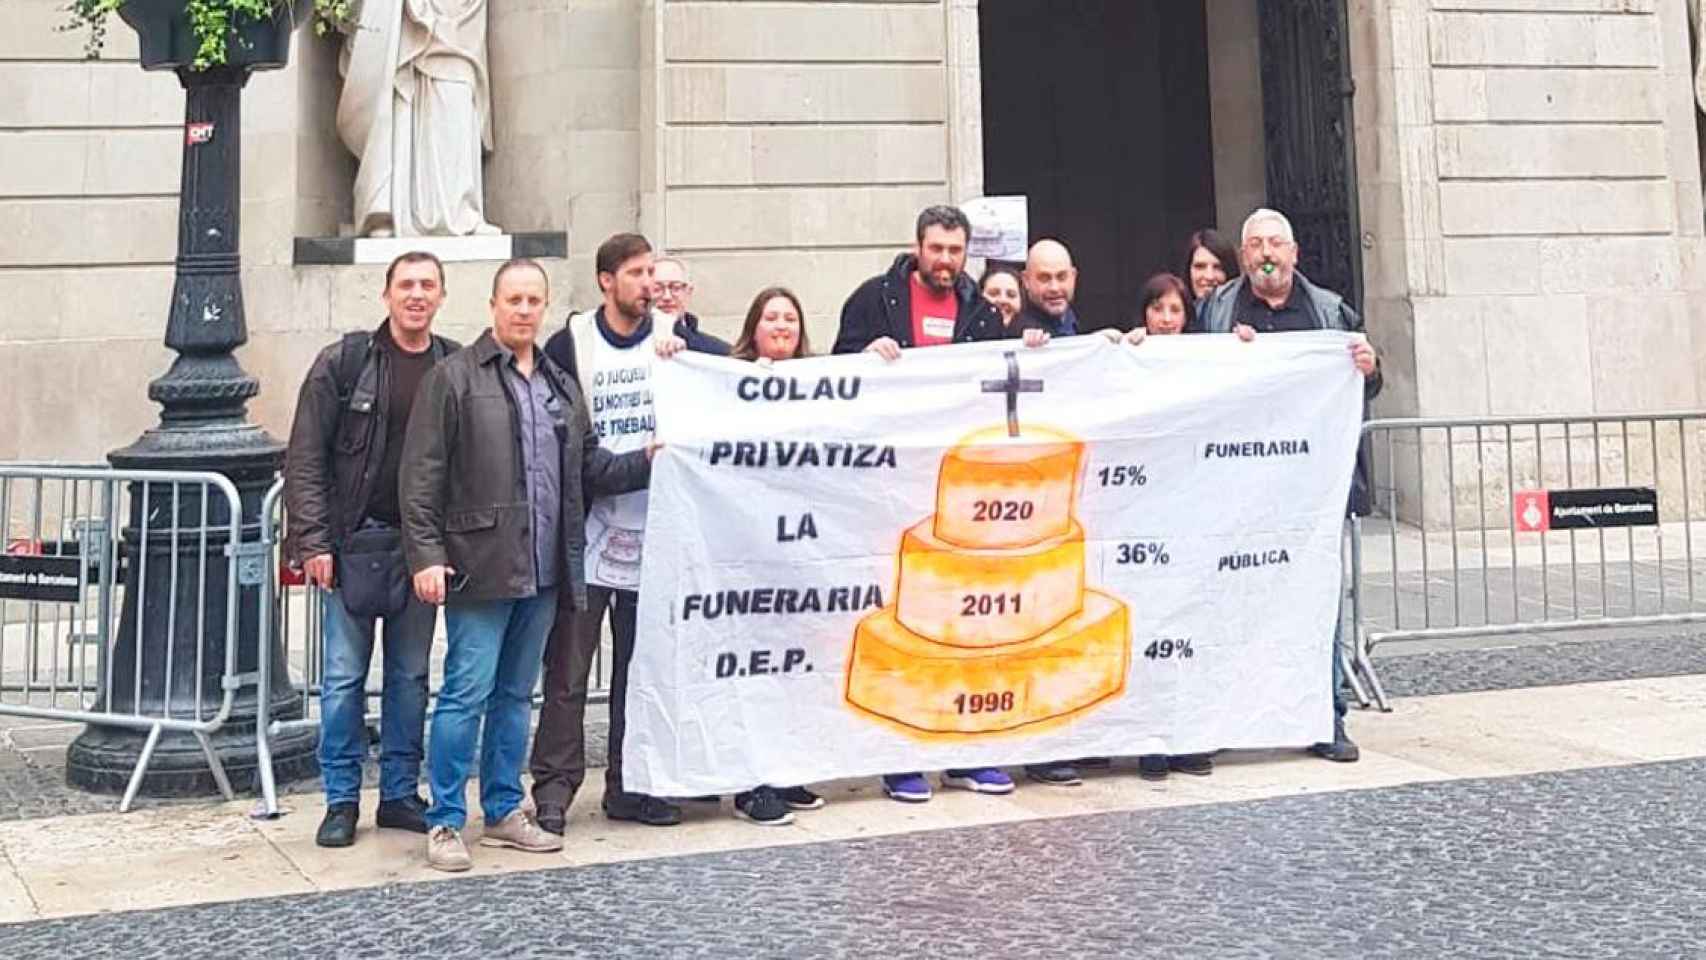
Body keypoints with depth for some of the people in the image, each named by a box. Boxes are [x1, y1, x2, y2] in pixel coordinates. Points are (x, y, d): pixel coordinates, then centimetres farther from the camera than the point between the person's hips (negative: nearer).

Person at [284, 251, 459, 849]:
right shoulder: (343, 363, -2)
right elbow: (305, 459, -3)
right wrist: (313, 541, -10)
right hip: (353, 540, -2)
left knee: (410, 675, 9)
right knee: (344, 676, 1)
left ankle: (400, 794, 20)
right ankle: (342, 800, 11)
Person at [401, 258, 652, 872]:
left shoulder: (560, 386, 17)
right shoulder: (455, 378, -3)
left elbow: (589, 468, 17)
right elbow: (422, 475, -7)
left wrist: (647, 462, 1)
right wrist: (426, 554, -13)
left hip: (542, 569, 6)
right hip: (480, 566, -6)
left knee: (515, 695, 14)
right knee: (467, 693, -5)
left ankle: (504, 811, 24)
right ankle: (445, 822, 5)